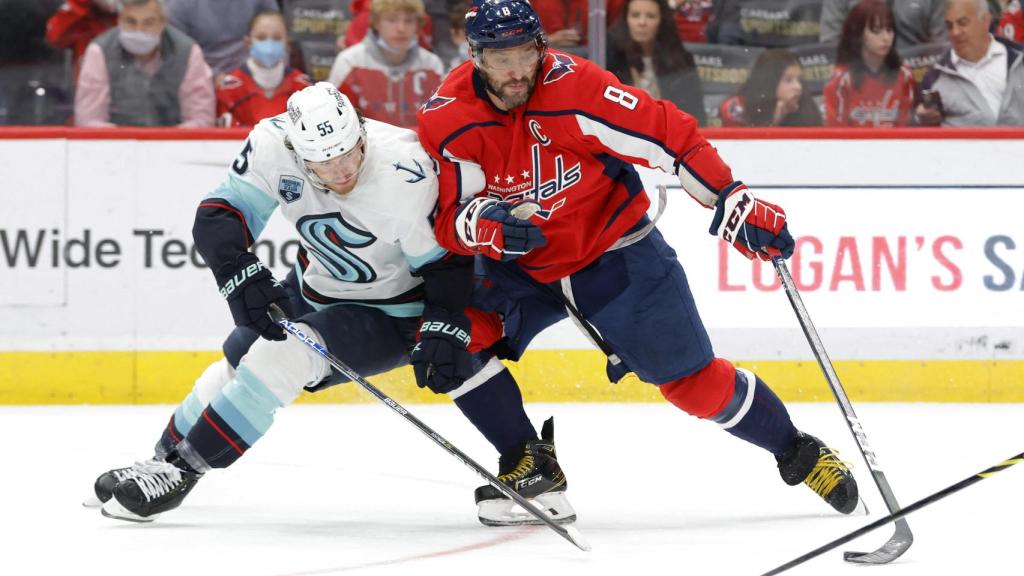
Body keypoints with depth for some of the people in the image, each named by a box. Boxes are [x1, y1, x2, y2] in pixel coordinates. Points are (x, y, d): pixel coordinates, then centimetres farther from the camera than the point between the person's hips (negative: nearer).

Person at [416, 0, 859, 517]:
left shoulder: (574, 87, -26)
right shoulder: (447, 119, -17)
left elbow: (667, 134, -23)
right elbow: (447, 218, -14)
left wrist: (731, 201, -29)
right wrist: (484, 226, -37)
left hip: (615, 252, -3)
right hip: (519, 267, 3)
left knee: (694, 382, -2)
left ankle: (798, 453, 22)